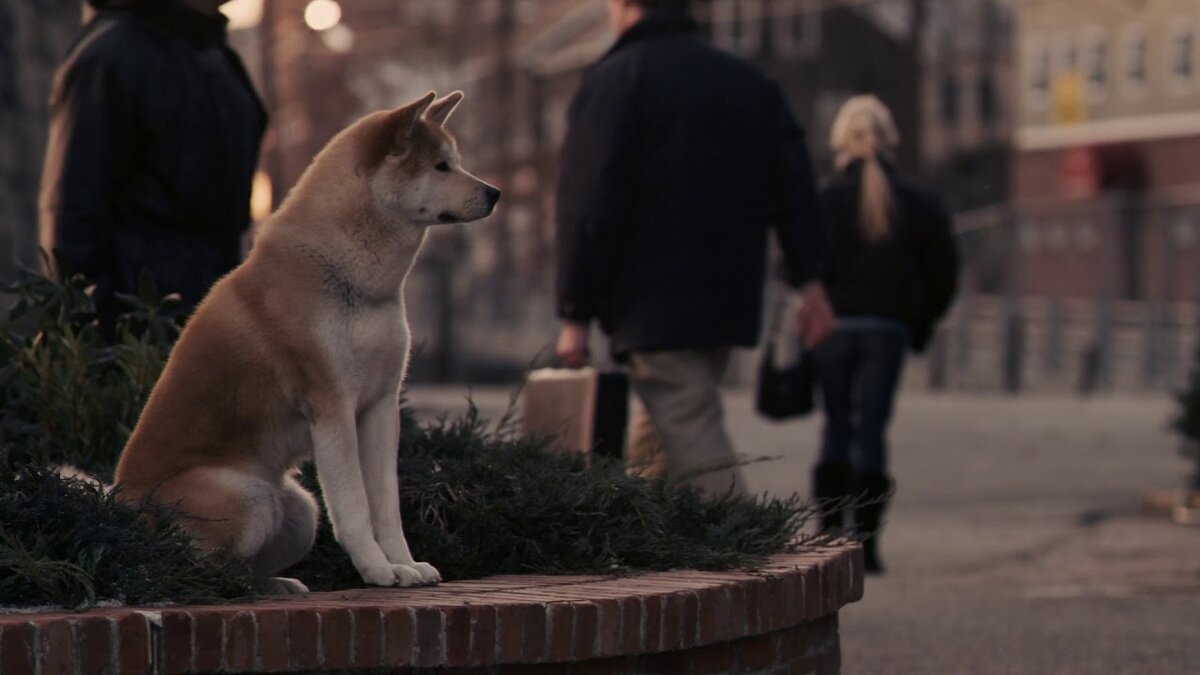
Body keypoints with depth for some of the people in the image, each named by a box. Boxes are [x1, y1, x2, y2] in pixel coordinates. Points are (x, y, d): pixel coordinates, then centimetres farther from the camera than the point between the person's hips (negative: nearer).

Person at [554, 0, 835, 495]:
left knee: (697, 450, -11)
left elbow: (589, 207, -11)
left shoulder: (613, 80, -4)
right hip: (729, 305, 7)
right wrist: (809, 282, 7)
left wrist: (576, 316, -8)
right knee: (655, 446, 17)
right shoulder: (751, 83, 16)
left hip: (654, 309, -7)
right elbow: (794, 188, 9)